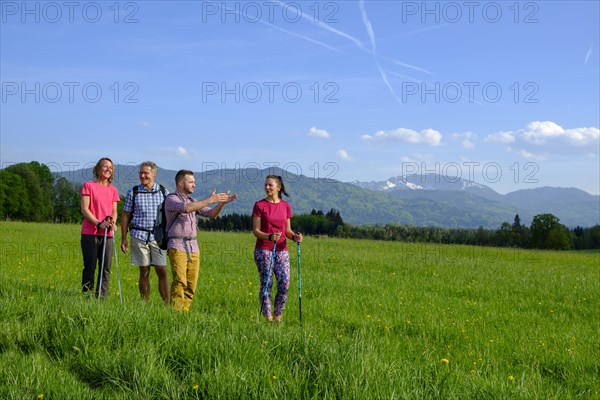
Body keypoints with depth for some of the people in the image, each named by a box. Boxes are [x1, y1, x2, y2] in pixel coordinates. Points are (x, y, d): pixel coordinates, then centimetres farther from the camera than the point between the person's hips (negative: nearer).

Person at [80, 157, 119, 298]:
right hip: (90, 233, -4)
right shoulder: (89, 186, 1)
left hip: (107, 234, 4)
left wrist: (113, 222, -7)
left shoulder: (113, 190, 14)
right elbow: (84, 209, -5)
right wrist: (98, 223, -18)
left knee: (105, 269, 3)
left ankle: (102, 297, 8)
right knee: (90, 268, -2)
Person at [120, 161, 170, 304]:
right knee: (144, 272, 3)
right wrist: (123, 238, 4)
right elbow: (125, 216, 9)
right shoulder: (133, 192, 5)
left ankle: (167, 304, 0)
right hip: (139, 236, 0)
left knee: (162, 271, -3)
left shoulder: (163, 192, 7)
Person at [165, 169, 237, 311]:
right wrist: (210, 200, -25)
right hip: (177, 246, -7)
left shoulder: (192, 201, 17)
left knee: (191, 284, 3)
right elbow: (186, 208, -25)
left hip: (193, 247, 7)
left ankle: (185, 312, 7)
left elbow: (211, 214, 12)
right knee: (180, 282, -15)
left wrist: (222, 202, -5)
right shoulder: (171, 199, -5)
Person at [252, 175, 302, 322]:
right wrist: (269, 237, -23)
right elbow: (256, 231, -5)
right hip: (263, 250, -3)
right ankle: (267, 316, 9)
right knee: (266, 283, -3)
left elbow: (287, 230, 13)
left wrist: (294, 237, -9)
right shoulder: (259, 205, -2)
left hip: (281, 250, 3)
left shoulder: (286, 206, 8)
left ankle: (277, 315, 10)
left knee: (284, 283, -7)